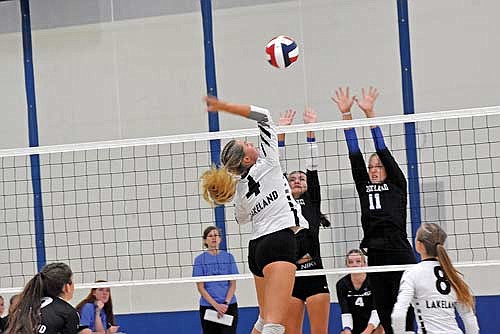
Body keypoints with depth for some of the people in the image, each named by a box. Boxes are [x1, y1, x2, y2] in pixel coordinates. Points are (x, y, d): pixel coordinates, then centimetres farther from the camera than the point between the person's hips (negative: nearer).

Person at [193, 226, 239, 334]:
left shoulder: (228, 257, 7)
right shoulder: (200, 259, 4)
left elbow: (233, 284, 4)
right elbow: (200, 287, 0)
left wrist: (226, 303, -11)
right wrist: (216, 305, -12)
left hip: (229, 306, 0)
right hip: (208, 306, 0)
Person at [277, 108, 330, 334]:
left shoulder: (312, 202, 13)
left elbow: (313, 167, 8)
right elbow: (277, 169, 8)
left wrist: (311, 130, 5)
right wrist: (281, 133, 5)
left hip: (314, 272, -1)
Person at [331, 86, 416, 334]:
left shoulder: (397, 184, 6)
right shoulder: (364, 186, 16)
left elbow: (383, 149, 1)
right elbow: (354, 153, 12)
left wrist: (369, 112, -3)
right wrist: (346, 113, 7)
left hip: (400, 256, -5)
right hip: (375, 257, 5)